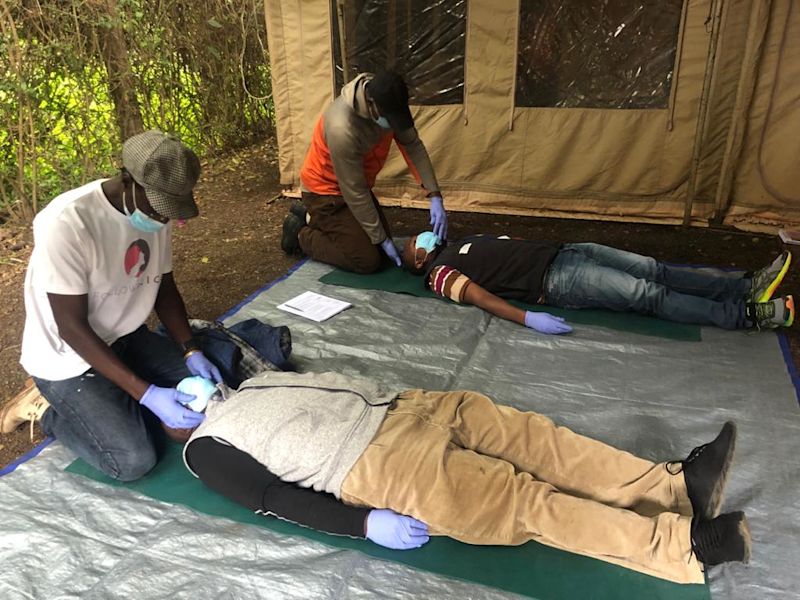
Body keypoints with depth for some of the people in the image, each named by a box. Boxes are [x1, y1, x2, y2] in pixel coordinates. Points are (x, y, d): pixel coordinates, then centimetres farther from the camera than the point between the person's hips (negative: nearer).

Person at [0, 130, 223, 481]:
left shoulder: (156, 212, -7)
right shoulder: (66, 224, -29)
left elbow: (164, 287, 5)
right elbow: (73, 328, -26)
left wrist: (190, 351, -10)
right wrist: (146, 394, -30)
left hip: (126, 338, 7)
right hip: (70, 358, -7)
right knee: (134, 462, -15)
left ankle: (114, 400, 13)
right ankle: (49, 410, 7)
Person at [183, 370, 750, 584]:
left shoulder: (239, 382, 24)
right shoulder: (207, 448, 2)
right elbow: (275, 497, -9)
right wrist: (367, 524, -18)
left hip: (394, 406, 7)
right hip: (378, 464, -7)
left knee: (531, 434, -6)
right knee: (529, 501, -14)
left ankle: (677, 486, -3)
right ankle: (686, 545, -9)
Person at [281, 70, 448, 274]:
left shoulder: (388, 104, -17)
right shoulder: (342, 127, -37)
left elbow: (413, 146, -7)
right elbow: (355, 192, -28)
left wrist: (435, 196, -17)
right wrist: (382, 239, -20)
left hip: (355, 184, 8)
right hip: (325, 189, -8)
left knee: (380, 242, 13)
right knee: (368, 260, -13)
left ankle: (311, 218, 23)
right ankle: (302, 234, 6)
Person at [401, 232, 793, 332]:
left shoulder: (461, 245, 24)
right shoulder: (439, 273, -3)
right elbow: (479, 297, -19)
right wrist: (528, 319, -32)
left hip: (562, 252, 8)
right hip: (556, 281, -8)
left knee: (654, 271, -1)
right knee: (647, 295, -14)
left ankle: (747, 286, 1)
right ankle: (746, 314, -9)